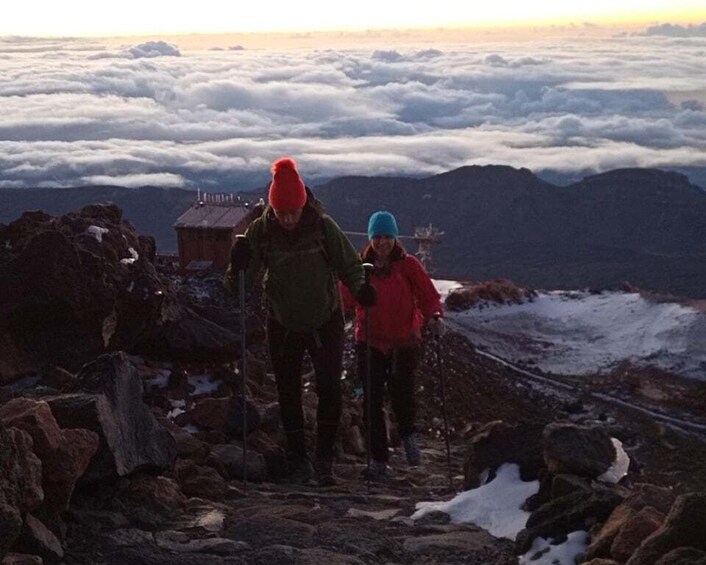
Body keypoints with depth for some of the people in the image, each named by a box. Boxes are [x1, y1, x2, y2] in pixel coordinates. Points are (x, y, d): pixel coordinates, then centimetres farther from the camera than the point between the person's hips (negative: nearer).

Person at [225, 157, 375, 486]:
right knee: (288, 394, 8)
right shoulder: (260, 231, -13)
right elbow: (244, 278, -10)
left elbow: (349, 265, -6)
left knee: (330, 391, -6)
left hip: (325, 323, -1)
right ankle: (297, 459, 22)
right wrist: (237, 267, -32)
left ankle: (324, 459, 8)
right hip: (283, 325, 1)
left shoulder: (323, 227, -16)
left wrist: (360, 287, -26)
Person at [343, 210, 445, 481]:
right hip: (370, 342, 2)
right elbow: (344, 298, 3)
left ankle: (407, 433, 11)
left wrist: (434, 317, -20)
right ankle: (378, 459, 10)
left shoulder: (408, 265, 1)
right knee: (372, 400, 0)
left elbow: (428, 296, -1)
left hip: (404, 340, -2)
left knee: (400, 386, -20)